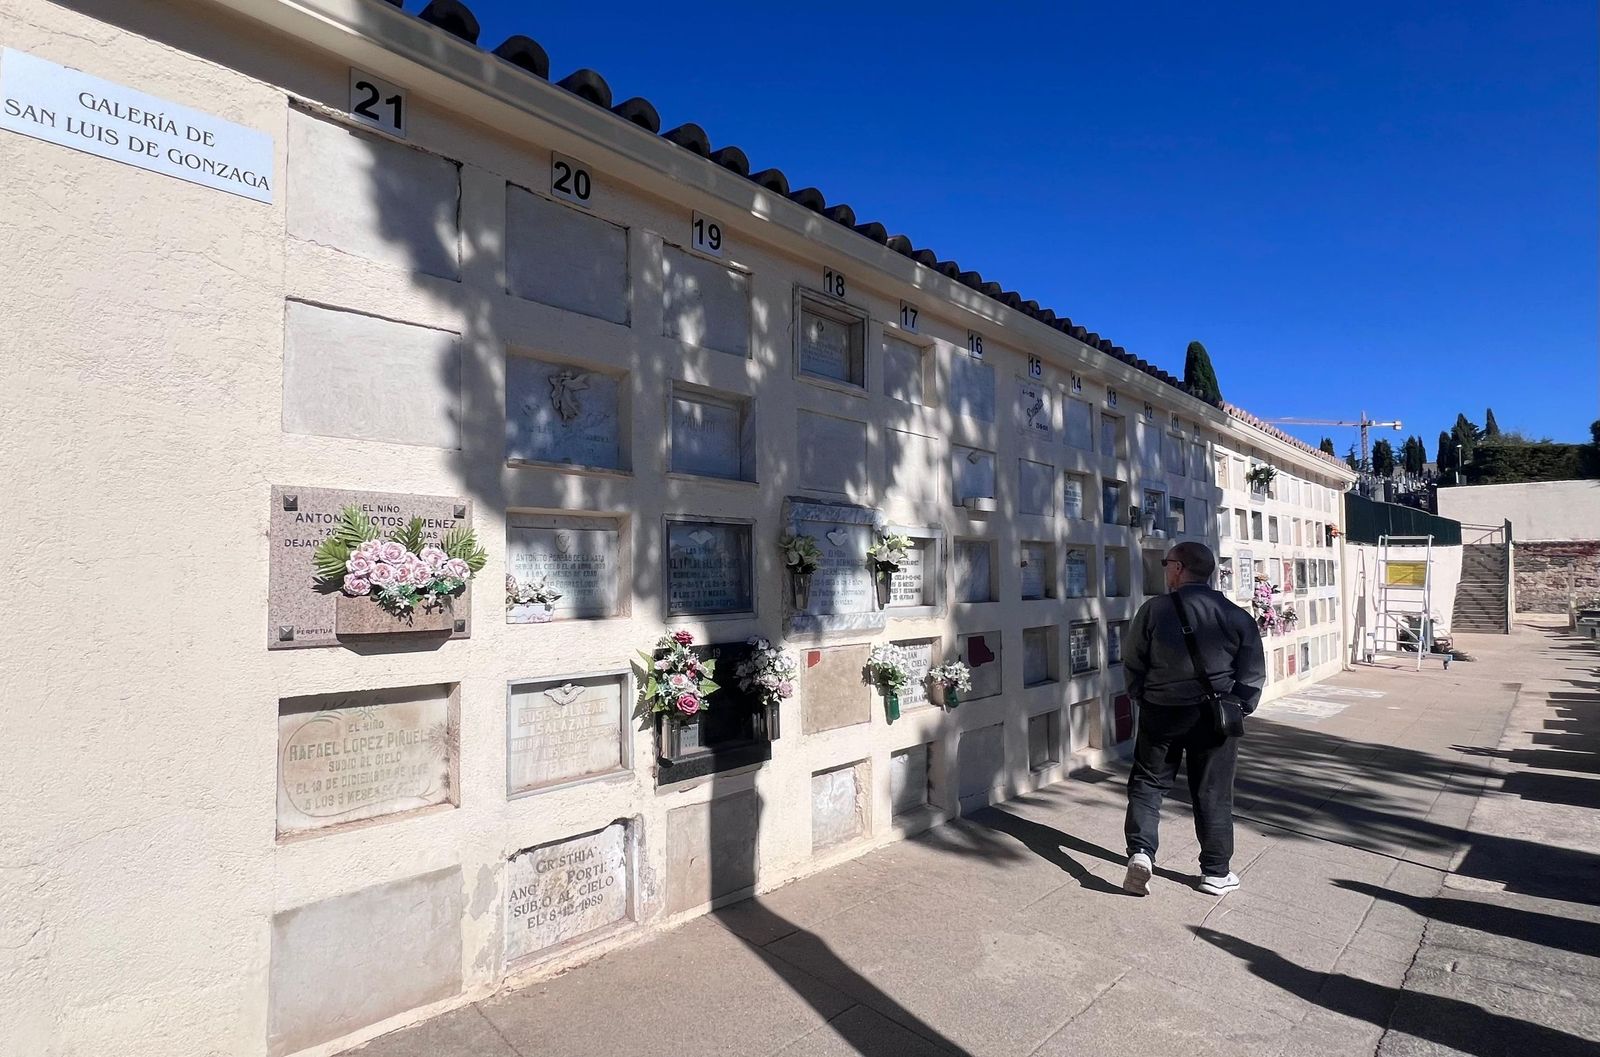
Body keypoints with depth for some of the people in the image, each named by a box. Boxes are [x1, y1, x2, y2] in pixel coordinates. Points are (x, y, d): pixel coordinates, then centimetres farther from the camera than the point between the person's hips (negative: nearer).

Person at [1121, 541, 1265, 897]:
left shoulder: (1154, 609, -9)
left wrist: (1141, 696, 12)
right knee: (1213, 794, 12)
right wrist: (1239, 708, 9)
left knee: (1147, 783, 12)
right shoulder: (1237, 616, -5)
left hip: (1161, 712, -1)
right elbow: (1252, 674, -2)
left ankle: (1140, 850, -2)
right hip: (1214, 717, 1)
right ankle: (1216, 872, 22)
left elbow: (1132, 661, -2)